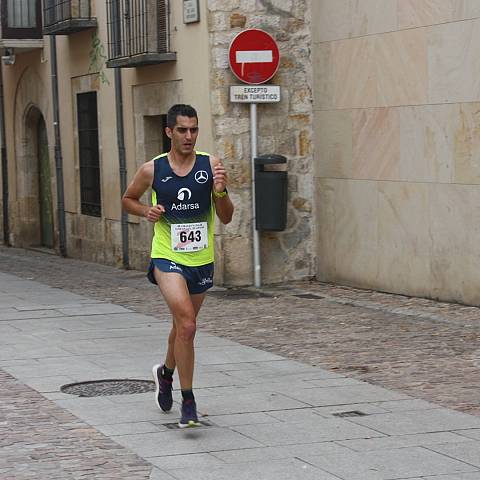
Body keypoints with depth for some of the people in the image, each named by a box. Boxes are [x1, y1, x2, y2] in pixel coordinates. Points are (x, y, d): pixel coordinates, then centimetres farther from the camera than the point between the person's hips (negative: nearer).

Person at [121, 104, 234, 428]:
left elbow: (226, 218, -2)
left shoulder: (211, 165, -3)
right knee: (187, 324, -22)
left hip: (202, 260, 3)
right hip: (167, 258, -3)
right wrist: (147, 212, -6)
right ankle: (188, 402, -14)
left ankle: (166, 373, 51)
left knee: (183, 325, 21)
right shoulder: (152, 170, -5)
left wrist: (221, 191, -20)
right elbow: (128, 199, 14)